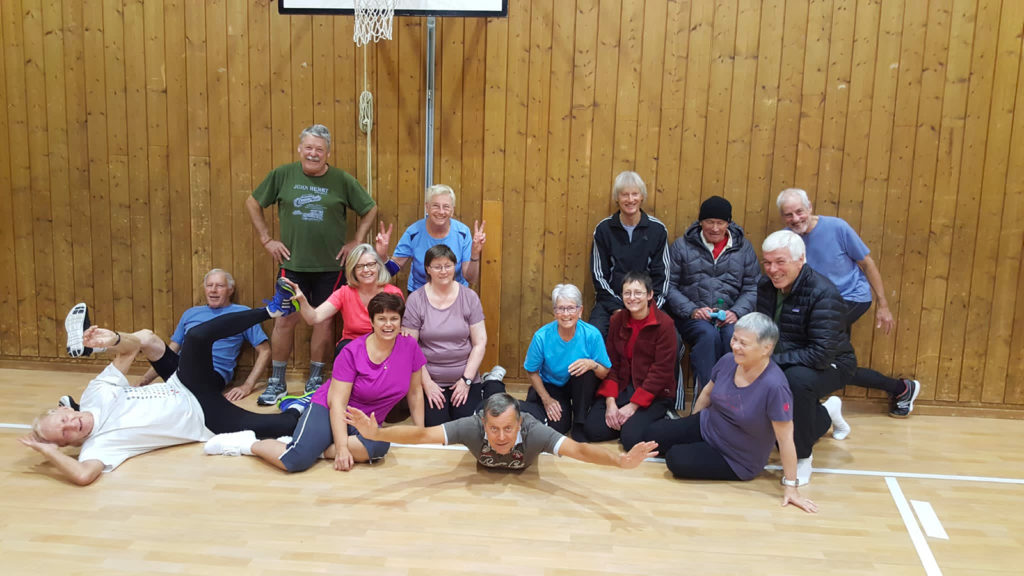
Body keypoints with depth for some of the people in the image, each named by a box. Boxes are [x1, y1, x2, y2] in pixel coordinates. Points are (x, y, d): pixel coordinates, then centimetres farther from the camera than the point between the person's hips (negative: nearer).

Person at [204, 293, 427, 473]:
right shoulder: (352, 352, -13)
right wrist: (342, 447, -24)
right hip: (328, 409, -3)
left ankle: (317, 448, -18)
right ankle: (249, 443, 0)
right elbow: (337, 401, -16)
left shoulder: (410, 347, -5)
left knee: (379, 446, -35)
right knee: (296, 461, -30)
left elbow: (415, 392, 6)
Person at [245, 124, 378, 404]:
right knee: (285, 320, 3)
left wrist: (356, 242, 0)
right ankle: (276, 383, 16)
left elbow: (370, 210, 7)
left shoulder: (342, 180, -3)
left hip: (330, 265, 0)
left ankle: (315, 380, 21)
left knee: (324, 320, 7)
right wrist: (267, 239, 2)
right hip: (292, 263, 0)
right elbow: (252, 203, 8)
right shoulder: (282, 175, -2)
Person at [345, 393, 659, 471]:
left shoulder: (533, 433, -52)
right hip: (487, 409, 1)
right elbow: (422, 434, -54)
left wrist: (621, 461, -81)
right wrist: (377, 434, -69)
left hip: (526, 415, -1)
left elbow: (578, 449, -63)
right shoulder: (473, 427, -49)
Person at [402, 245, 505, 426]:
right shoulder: (416, 300, -5)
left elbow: (480, 343, -1)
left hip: (465, 379, 0)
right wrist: (427, 383, -9)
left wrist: (467, 380, -7)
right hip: (432, 381, 0)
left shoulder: (469, 297, -1)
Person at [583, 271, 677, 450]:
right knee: (591, 430, -16)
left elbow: (661, 371, -13)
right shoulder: (617, 320, 5)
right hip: (621, 388, 4)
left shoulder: (664, 324, -11)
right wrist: (610, 403, -11)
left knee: (631, 438, -24)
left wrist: (633, 406, -16)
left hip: (654, 394, -4)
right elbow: (611, 364, 2)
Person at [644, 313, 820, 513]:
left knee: (676, 460, -20)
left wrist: (790, 486, -21)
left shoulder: (774, 386, -32)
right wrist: (688, 428, 17)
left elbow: (785, 437, -26)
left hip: (736, 461, -6)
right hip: (706, 427, 6)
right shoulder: (728, 361, -13)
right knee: (654, 434, -6)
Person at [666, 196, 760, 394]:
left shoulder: (744, 247, 13)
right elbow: (669, 286, 2)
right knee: (708, 334, -34)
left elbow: (752, 288, 9)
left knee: (734, 335, -33)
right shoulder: (682, 246, 7)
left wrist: (736, 312, -10)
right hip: (692, 316, -1)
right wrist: (692, 310, -13)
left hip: (730, 316, 1)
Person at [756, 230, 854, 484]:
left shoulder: (823, 295, -27)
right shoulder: (765, 285, -4)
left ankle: (802, 456, -16)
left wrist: (772, 361, -32)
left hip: (830, 365, -7)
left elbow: (821, 354, -32)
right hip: (783, 365, 8)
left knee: (797, 379, -38)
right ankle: (826, 415, 27)